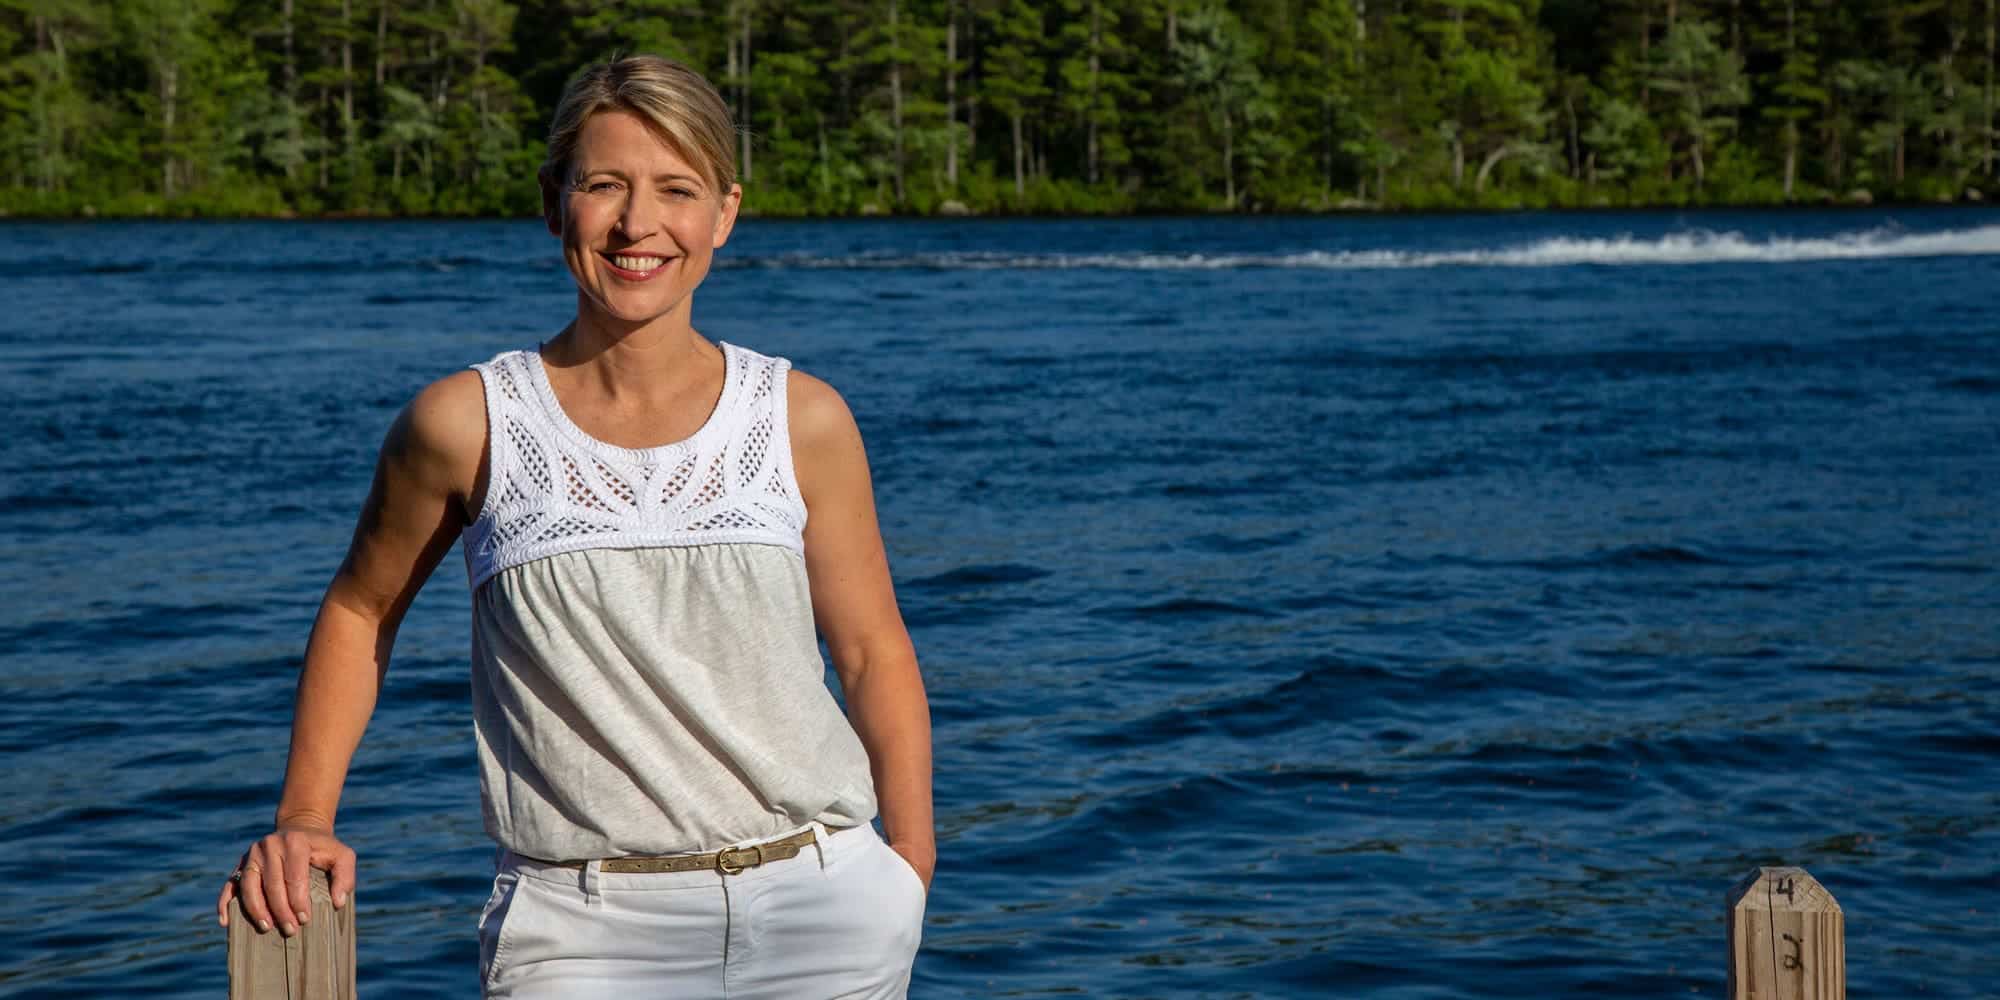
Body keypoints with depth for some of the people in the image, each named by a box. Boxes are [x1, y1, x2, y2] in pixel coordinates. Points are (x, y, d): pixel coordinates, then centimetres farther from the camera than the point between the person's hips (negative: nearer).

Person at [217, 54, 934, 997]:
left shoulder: (802, 421, 2)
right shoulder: (468, 424, -2)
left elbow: (874, 653, 10)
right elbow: (361, 609, 13)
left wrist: (909, 880, 7)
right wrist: (303, 820, 6)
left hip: (816, 910, 2)